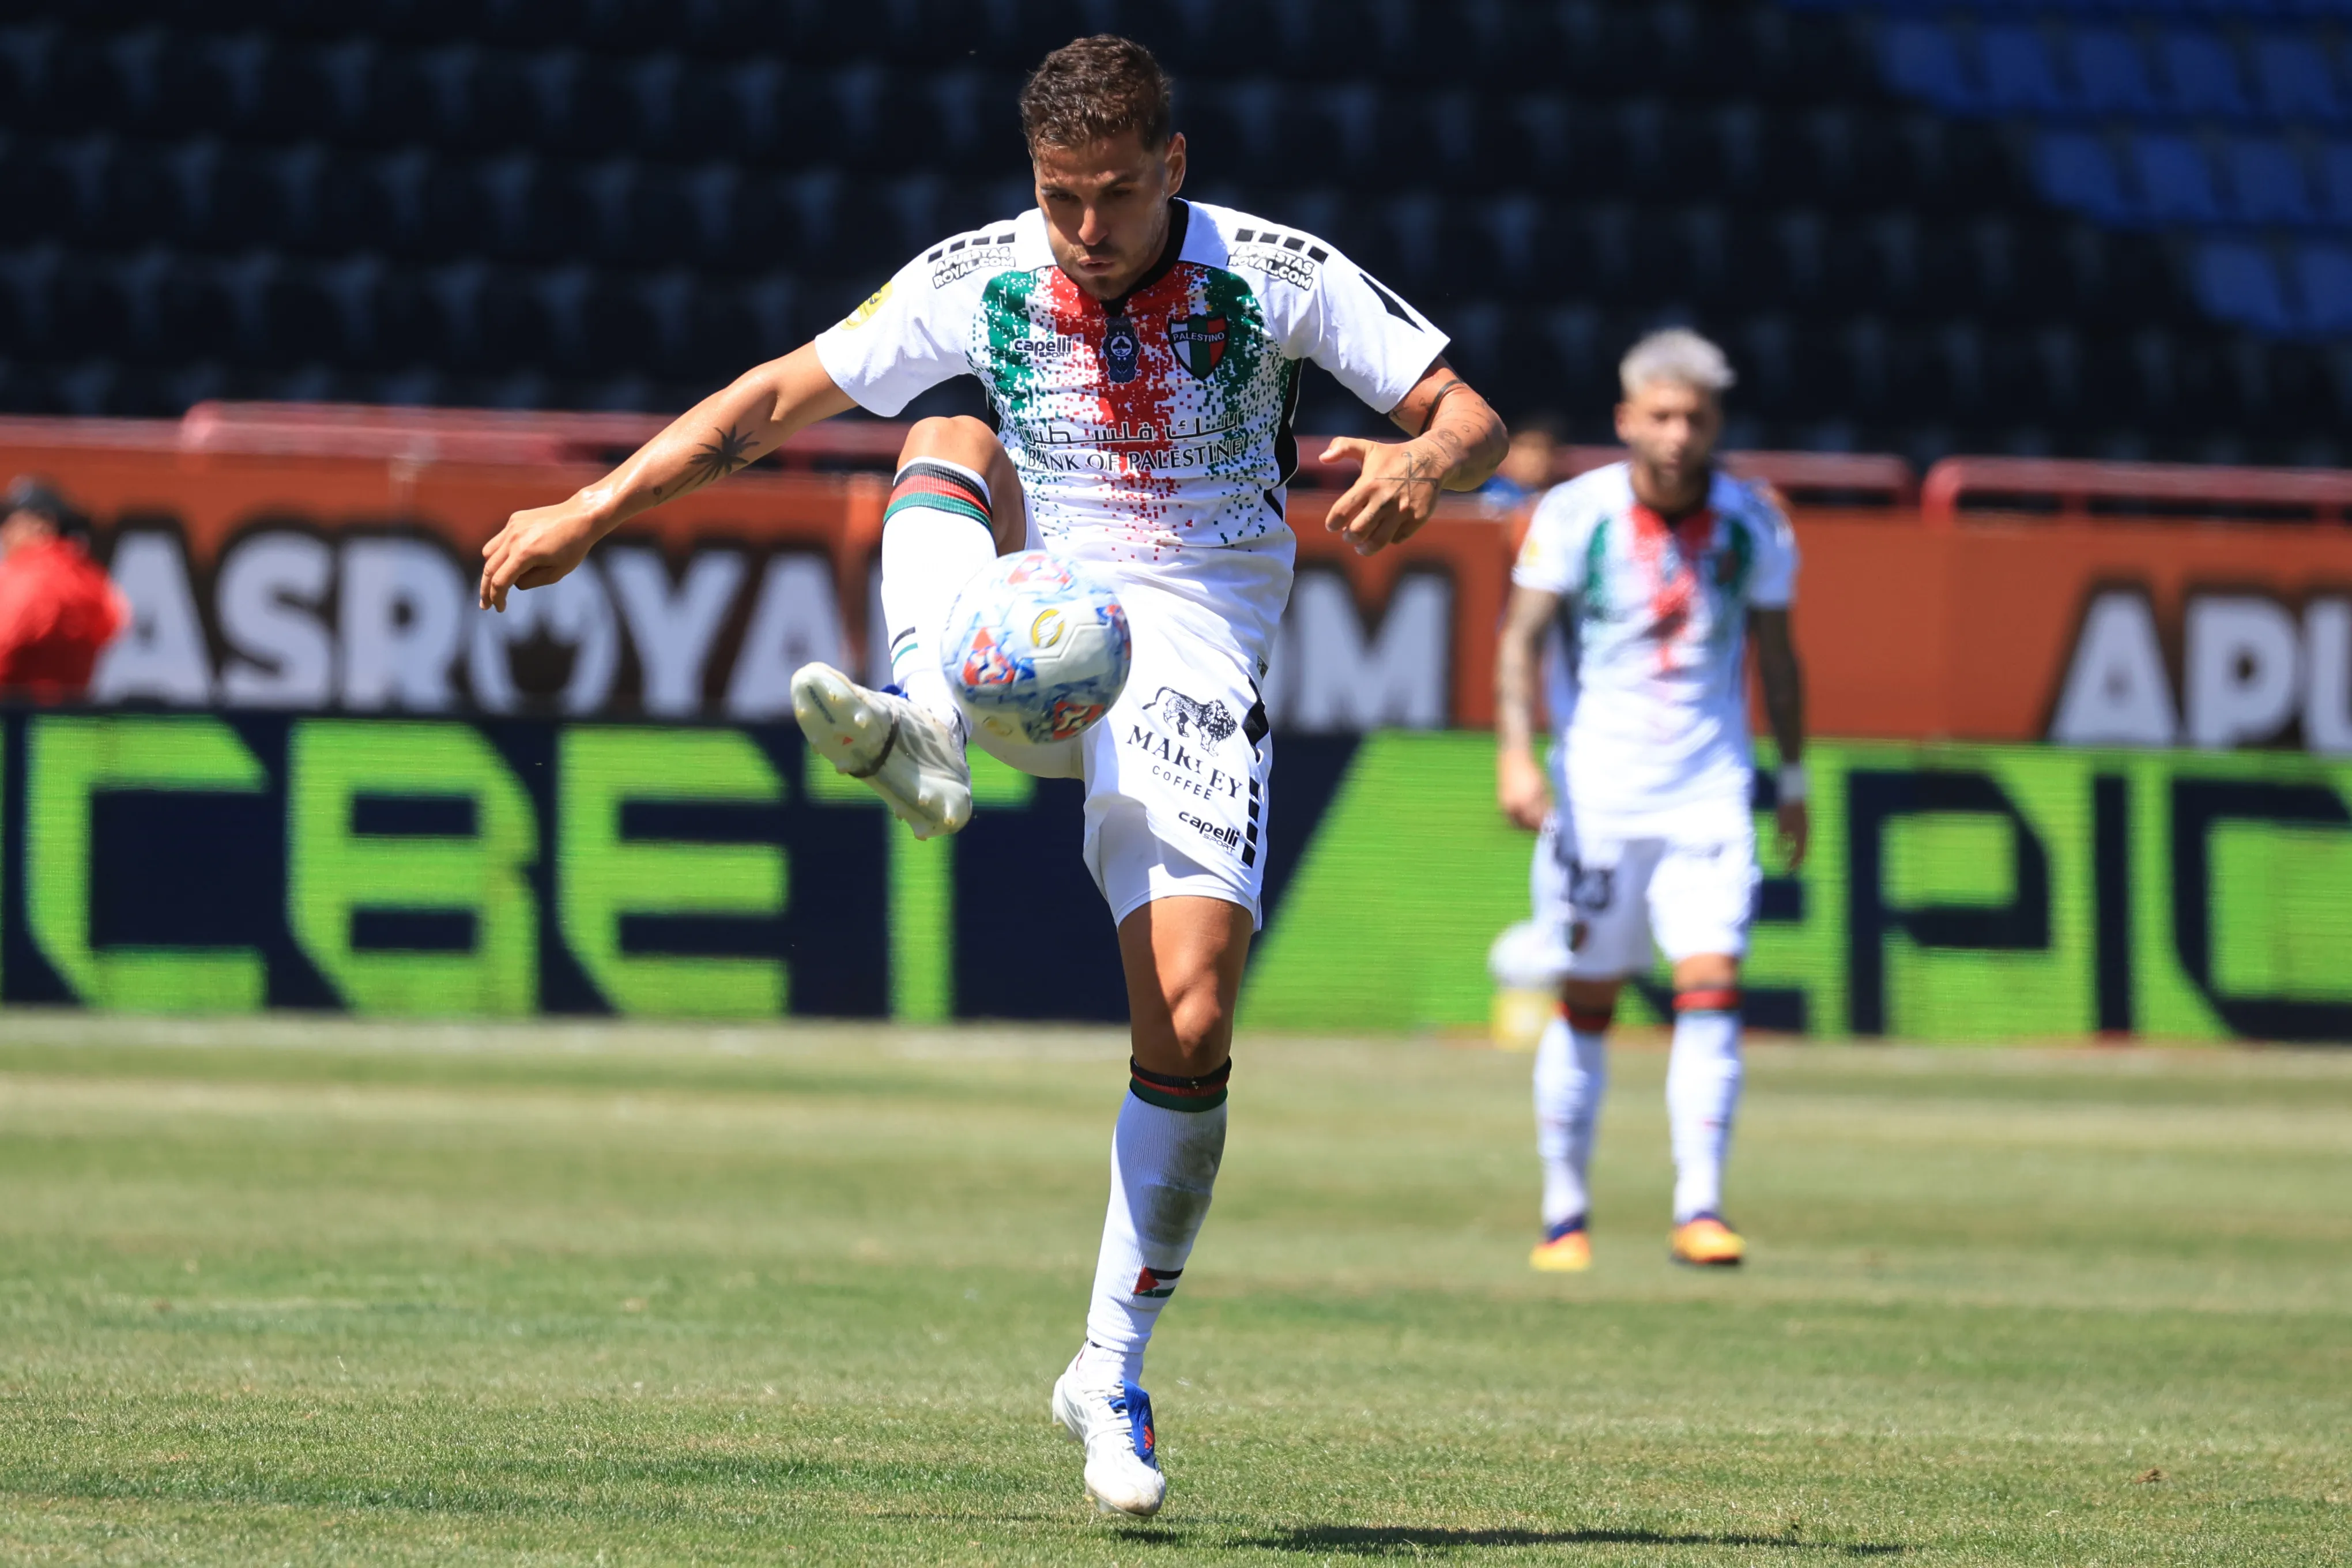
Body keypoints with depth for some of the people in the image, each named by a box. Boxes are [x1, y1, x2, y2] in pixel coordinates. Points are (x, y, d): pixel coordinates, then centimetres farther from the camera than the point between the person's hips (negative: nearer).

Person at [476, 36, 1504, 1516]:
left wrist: (1423, 464, -31)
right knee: (952, 437, -25)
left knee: (1190, 1024, -14)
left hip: (1192, 669, -2)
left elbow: (1473, 417, -7)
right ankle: (926, 735, -51)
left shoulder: (1276, 277, -8)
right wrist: (593, 510, -3)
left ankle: (1114, 1371, 3)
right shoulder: (978, 280, -3)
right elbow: (780, 396, 3)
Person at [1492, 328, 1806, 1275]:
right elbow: (1521, 636, -6)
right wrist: (1515, 754, -19)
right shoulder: (1574, 514, -6)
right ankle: (1564, 1215, 15)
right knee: (1586, 1003, 4)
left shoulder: (1753, 523, 1)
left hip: (1708, 795, 1)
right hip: (1595, 793, -1)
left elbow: (1775, 654, 12)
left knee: (1712, 985, -13)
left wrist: (1793, 779, 14)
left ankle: (1698, 1209, -12)